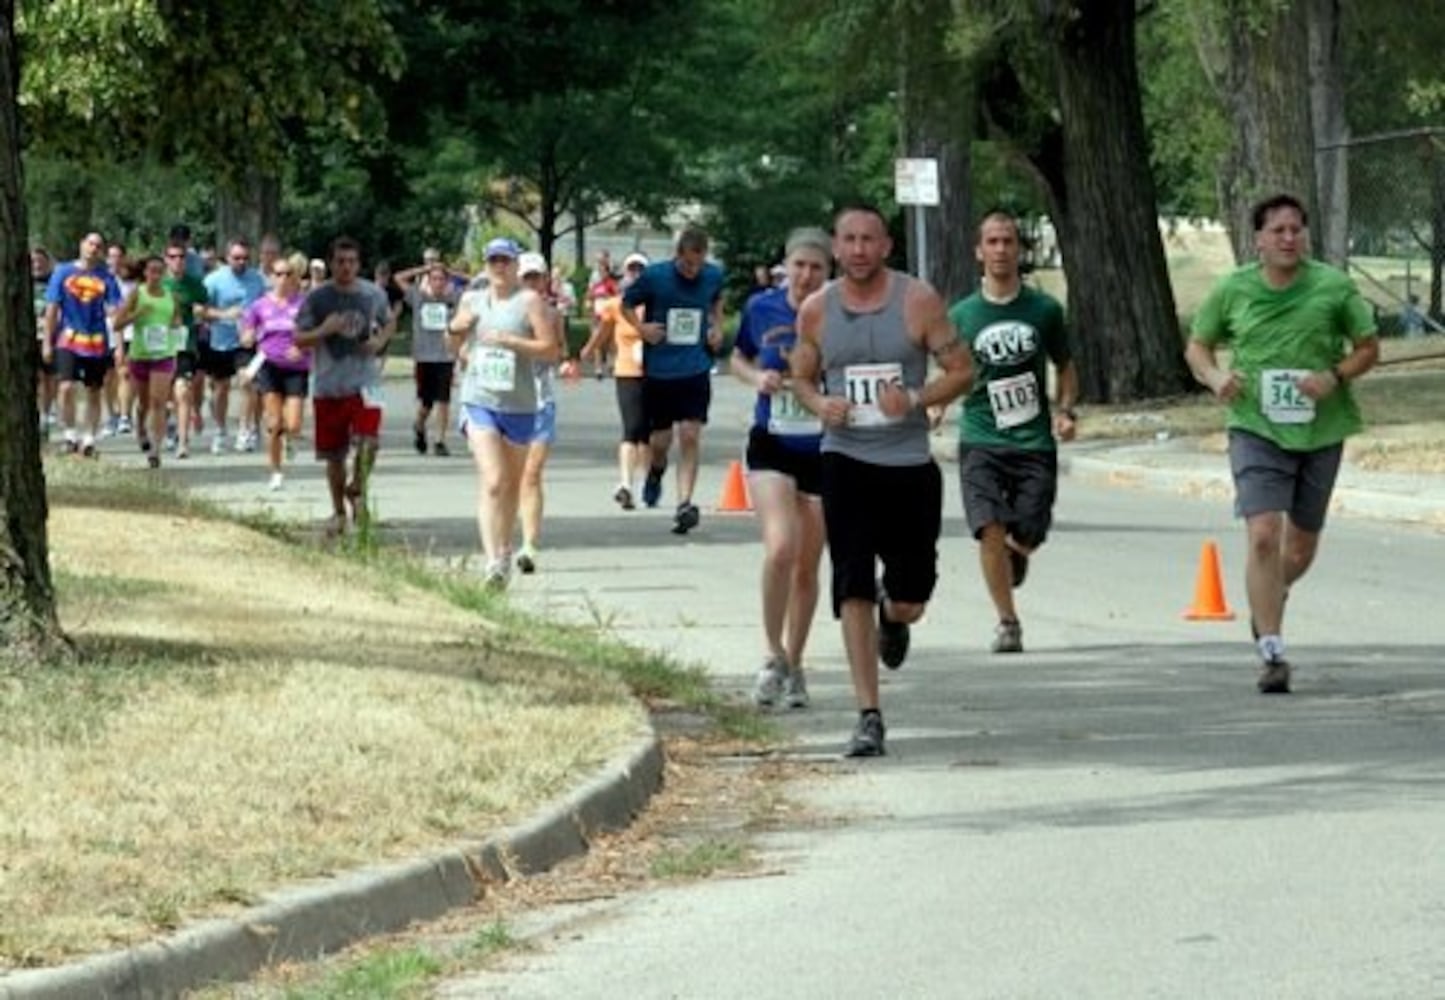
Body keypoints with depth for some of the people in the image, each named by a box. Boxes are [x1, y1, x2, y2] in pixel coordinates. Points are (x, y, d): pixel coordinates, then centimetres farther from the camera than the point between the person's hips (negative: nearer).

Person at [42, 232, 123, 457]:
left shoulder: (106, 278, 3)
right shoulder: (63, 272, 2)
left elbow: (114, 311, -1)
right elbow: (52, 309, 4)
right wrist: (47, 341, 3)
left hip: (97, 343, 1)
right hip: (69, 339, -1)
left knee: (94, 392, 8)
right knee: (66, 387, -16)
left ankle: (90, 439, 18)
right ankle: (69, 434, -4)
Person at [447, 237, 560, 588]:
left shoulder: (529, 301, -3)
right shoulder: (471, 300, 9)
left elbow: (551, 349, -10)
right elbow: (456, 346, 24)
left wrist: (510, 340, -19)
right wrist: (457, 330, 1)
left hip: (518, 404, -1)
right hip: (479, 400, 1)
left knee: (512, 483, 14)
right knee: (492, 481, -15)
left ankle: (504, 550, 33)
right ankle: (492, 559, -22)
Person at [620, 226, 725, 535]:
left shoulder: (713, 276, -1)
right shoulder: (654, 276, -9)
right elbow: (627, 304, 5)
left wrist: (717, 327, 7)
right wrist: (642, 327, -11)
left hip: (695, 369, 1)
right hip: (659, 368, -1)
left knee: (690, 436, -10)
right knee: (661, 438, 8)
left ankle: (684, 504, -10)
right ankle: (656, 472, 42)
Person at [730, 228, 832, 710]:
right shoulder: (762, 308, -2)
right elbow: (739, 358, 16)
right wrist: (757, 377, -6)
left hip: (823, 452, 0)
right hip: (771, 447, 0)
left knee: (807, 566, 10)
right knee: (779, 549, -19)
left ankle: (794, 665, 27)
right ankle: (774, 656, -3)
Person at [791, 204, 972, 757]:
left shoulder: (918, 301, -4)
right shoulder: (816, 310, 3)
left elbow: (961, 370, -1)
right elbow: (801, 377, 15)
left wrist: (915, 399, -18)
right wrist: (820, 404, -8)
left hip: (910, 463, 0)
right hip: (846, 461, 0)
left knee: (910, 599, 5)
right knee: (853, 592, -9)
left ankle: (891, 616, 45)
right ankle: (868, 716, -5)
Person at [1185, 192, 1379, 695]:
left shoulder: (1335, 287, -2)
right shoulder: (1232, 290, -1)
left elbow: (1368, 347, 6)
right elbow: (1197, 347, 11)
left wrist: (1335, 376, -14)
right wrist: (1214, 376, -11)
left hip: (1320, 431, 2)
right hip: (1256, 428, -2)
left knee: (1301, 545, 14)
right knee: (1263, 535, -17)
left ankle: (1269, 599, 49)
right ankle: (1272, 653, -13)